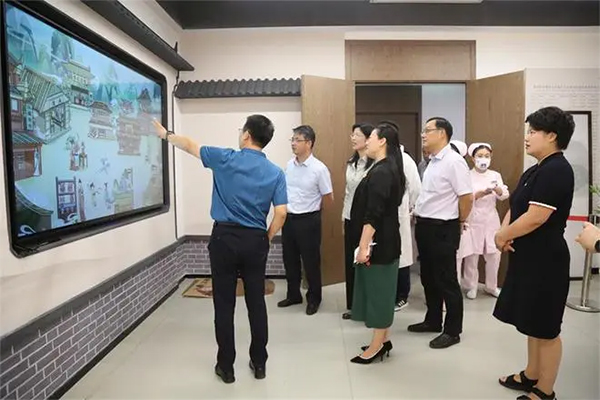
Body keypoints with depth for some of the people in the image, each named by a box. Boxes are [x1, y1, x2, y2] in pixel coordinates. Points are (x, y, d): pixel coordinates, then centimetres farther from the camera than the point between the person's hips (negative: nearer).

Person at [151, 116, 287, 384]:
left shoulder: (225, 159, -5)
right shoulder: (275, 173, 0)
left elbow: (190, 145, 10)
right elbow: (281, 213, -6)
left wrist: (166, 134, 28)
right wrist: (266, 240, 10)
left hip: (224, 238, -2)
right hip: (255, 241, 2)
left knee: (224, 304, 8)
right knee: (256, 303, 12)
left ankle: (226, 366, 19)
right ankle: (259, 363, 23)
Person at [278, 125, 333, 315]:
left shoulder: (319, 169, -14)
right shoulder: (289, 165, 3)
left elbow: (329, 198, -5)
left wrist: (310, 209, 7)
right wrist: (287, 209, 15)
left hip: (308, 220, -5)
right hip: (288, 218, 6)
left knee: (311, 261, 7)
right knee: (290, 259, 15)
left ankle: (314, 299, 26)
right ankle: (293, 295, 34)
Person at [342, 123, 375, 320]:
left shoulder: (376, 164, -14)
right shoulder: (351, 163, 10)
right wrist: (344, 217, 15)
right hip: (351, 219, 7)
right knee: (350, 263, 12)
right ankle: (352, 306, 26)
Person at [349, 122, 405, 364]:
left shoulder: (380, 173, -19)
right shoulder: (390, 169, 13)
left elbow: (372, 214, -24)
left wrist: (364, 246, -23)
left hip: (378, 242, -10)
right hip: (386, 240, 10)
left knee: (376, 289, -1)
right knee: (382, 289, 16)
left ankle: (376, 346, 12)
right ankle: (383, 340, 27)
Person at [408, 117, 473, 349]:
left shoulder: (454, 161, -16)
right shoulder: (432, 162, 12)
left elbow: (466, 197, -17)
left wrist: (459, 222, -5)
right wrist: (419, 214, 15)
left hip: (442, 229, -9)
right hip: (424, 226, 9)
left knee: (446, 281, 3)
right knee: (429, 278, 18)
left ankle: (452, 331, 17)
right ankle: (433, 321, 34)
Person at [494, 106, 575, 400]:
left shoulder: (556, 170, -19)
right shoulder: (537, 170, 13)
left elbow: (535, 217, -26)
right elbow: (515, 207, 13)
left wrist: (503, 236, -11)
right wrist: (504, 231, -7)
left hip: (545, 260, -10)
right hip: (529, 257, 10)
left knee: (546, 327, 5)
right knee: (532, 323, 20)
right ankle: (530, 376, 36)